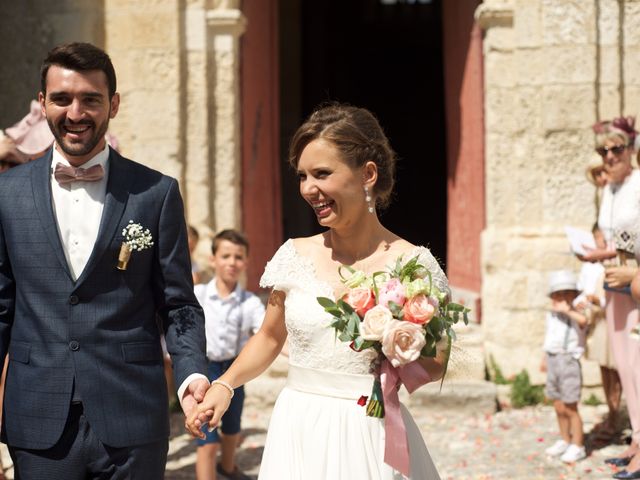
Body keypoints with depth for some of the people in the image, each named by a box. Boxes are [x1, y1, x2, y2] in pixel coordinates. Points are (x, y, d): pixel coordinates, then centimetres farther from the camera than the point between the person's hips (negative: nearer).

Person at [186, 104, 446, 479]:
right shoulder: (295, 256, 0)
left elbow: (436, 365, 1)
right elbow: (269, 338, 12)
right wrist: (225, 385, -3)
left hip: (372, 434, -2)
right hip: (297, 431, 2)